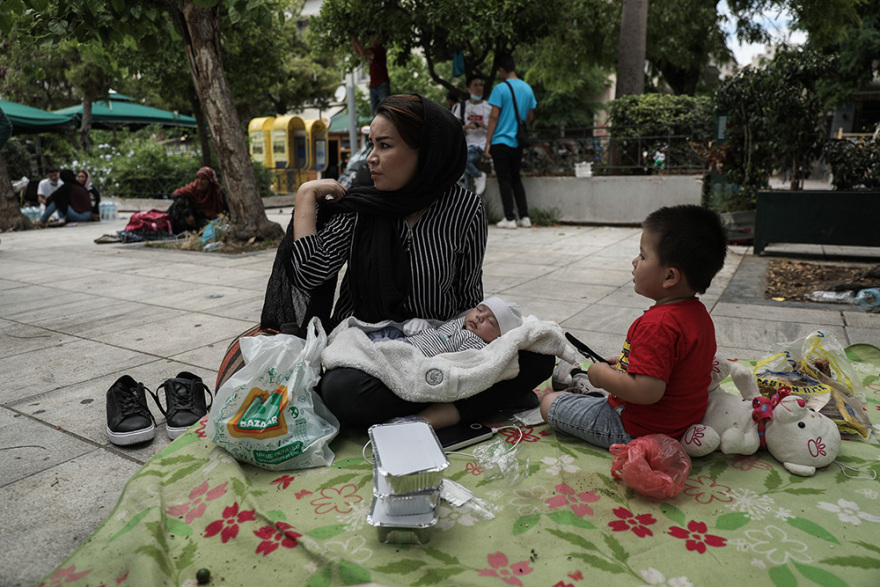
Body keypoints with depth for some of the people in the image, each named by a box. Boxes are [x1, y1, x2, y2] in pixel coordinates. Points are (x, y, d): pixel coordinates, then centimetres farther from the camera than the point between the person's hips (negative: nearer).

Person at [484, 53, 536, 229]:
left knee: (504, 180, -1)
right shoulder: (527, 88, 9)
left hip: (501, 141, -6)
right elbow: (530, 117, 14)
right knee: (516, 179, 15)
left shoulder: (500, 89, -10)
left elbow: (494, 117, -12)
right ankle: (524, 217, 12)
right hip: (518, 142, 6)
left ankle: (510, 218, -1)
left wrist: (488, 142, -9)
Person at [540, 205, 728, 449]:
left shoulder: (657, 325, -33)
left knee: (549, 403, -3)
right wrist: (626, 364, 12)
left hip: (639, 431, -10)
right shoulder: (698, 313, 0)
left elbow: (647, 392, -37)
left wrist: (603, 375, -21)